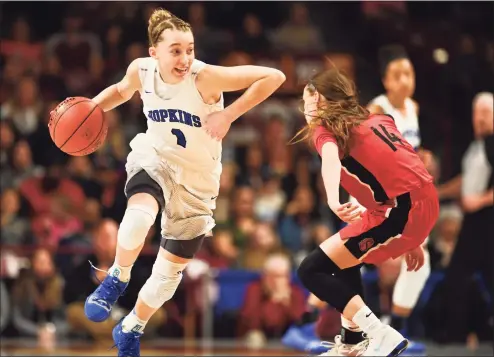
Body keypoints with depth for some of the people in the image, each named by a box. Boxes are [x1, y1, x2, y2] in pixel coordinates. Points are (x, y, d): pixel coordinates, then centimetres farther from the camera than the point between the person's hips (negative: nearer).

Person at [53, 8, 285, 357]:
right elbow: (122, 91, 10)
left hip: (197, 180, -1)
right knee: (139, 216, -36)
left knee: (171, 270, 10)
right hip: (155, 158, 1)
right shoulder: (142, 70, -15)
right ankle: (118, 279, -6)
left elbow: (274, 77, -31)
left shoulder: (205, 77, -29)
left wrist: (228, 114, -33)